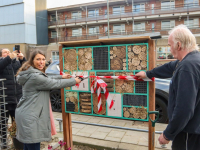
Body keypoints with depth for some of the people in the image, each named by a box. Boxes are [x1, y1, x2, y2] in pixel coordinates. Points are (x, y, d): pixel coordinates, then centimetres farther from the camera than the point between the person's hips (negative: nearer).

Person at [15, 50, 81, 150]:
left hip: (26, 114, 11)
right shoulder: (35, 76, -22)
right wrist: (74, 81, -4)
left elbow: (47, 80, 22)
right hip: (30, 117, -11)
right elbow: (56, 84, -16)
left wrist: (61, 77, 23)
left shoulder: (31, 74, 10)